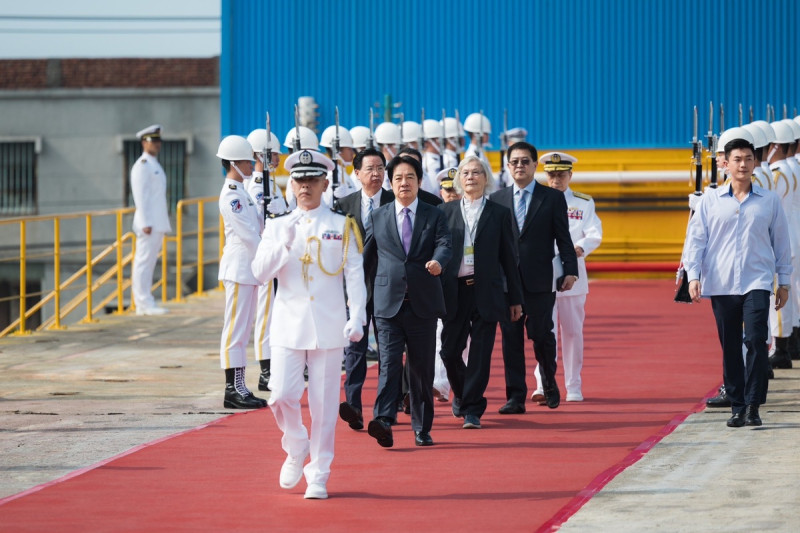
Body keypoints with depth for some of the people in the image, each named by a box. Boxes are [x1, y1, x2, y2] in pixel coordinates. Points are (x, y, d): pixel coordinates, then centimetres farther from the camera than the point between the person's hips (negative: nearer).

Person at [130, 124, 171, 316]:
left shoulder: (155, 165, 20)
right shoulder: (142, 166, -10)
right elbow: (140, 196, -16)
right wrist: (146, 223, -21)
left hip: (158, 223, 10)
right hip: (149, 222, -10)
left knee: (149, 262, 10)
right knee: (143, 262, -8)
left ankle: (144, 304, 12)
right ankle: (144, 304, -10)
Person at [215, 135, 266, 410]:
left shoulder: (241, 191, 17)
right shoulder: (231, 195, -15)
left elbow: (260, 225, 20)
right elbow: (248, 235, -18)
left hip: (248, 269, 10)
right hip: (239, 269, -10)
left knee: (242, 329, 10)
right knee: (236, 328, -8)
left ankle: (239, 388, 13)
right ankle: (233, 390, -7)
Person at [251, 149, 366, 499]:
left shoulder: (342, 226, 5)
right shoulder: (277, 227, 9)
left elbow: (355, 275, 1)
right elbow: (260, 272, 0)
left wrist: (357, 318, -11)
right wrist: (284, 245, -16)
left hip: (329, 327, -1)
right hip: (288, 325, 1)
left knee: (324, 405, -1)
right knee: (282, 396, -10)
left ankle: (318, 475, 9)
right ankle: (296, 449, 18)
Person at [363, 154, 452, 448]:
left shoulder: (434, 216, 8)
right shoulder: (378, 217, 11)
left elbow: (445, 244, -9)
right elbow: (367, 258, 15)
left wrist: (438, 261, -31)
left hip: (422, 304, 0)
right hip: (388, 303, 0)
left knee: (422, 368, 6)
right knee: (389, 363, -14)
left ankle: (422, 428, 14)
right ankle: (383, 422, -26)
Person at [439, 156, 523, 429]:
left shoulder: (499, 214, 6)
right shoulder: (445, 211, 8)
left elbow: (508, 258, 7)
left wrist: (515, 299, 5)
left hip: (486, 292, -1)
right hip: (454, 291, 1)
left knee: (480, 354, -3)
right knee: (449, 351, 2)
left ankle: (472, 410, 4)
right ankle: (460, 394, 29)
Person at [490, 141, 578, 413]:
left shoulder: (553, 198, 6)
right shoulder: (497, 199, 11)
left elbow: (563, 238, 3)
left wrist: (570, 270, -6)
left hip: (540, 280, -2)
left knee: (541, 334, 0)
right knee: (511, 338, 0)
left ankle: (550, 383, 25)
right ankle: (515, 397, 4)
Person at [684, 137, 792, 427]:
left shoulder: (769, 201, 7)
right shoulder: (711, 201, 6)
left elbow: (781, 242, 13)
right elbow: (696, 238, 6)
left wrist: (784, 281, 12)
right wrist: (693, 275, -5)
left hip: (757, 282, -1)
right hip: (721, 284, 1)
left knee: (756, 341, -14)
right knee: (730, 347, 4)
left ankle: (753, 405, -10)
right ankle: (737, 406, 13)